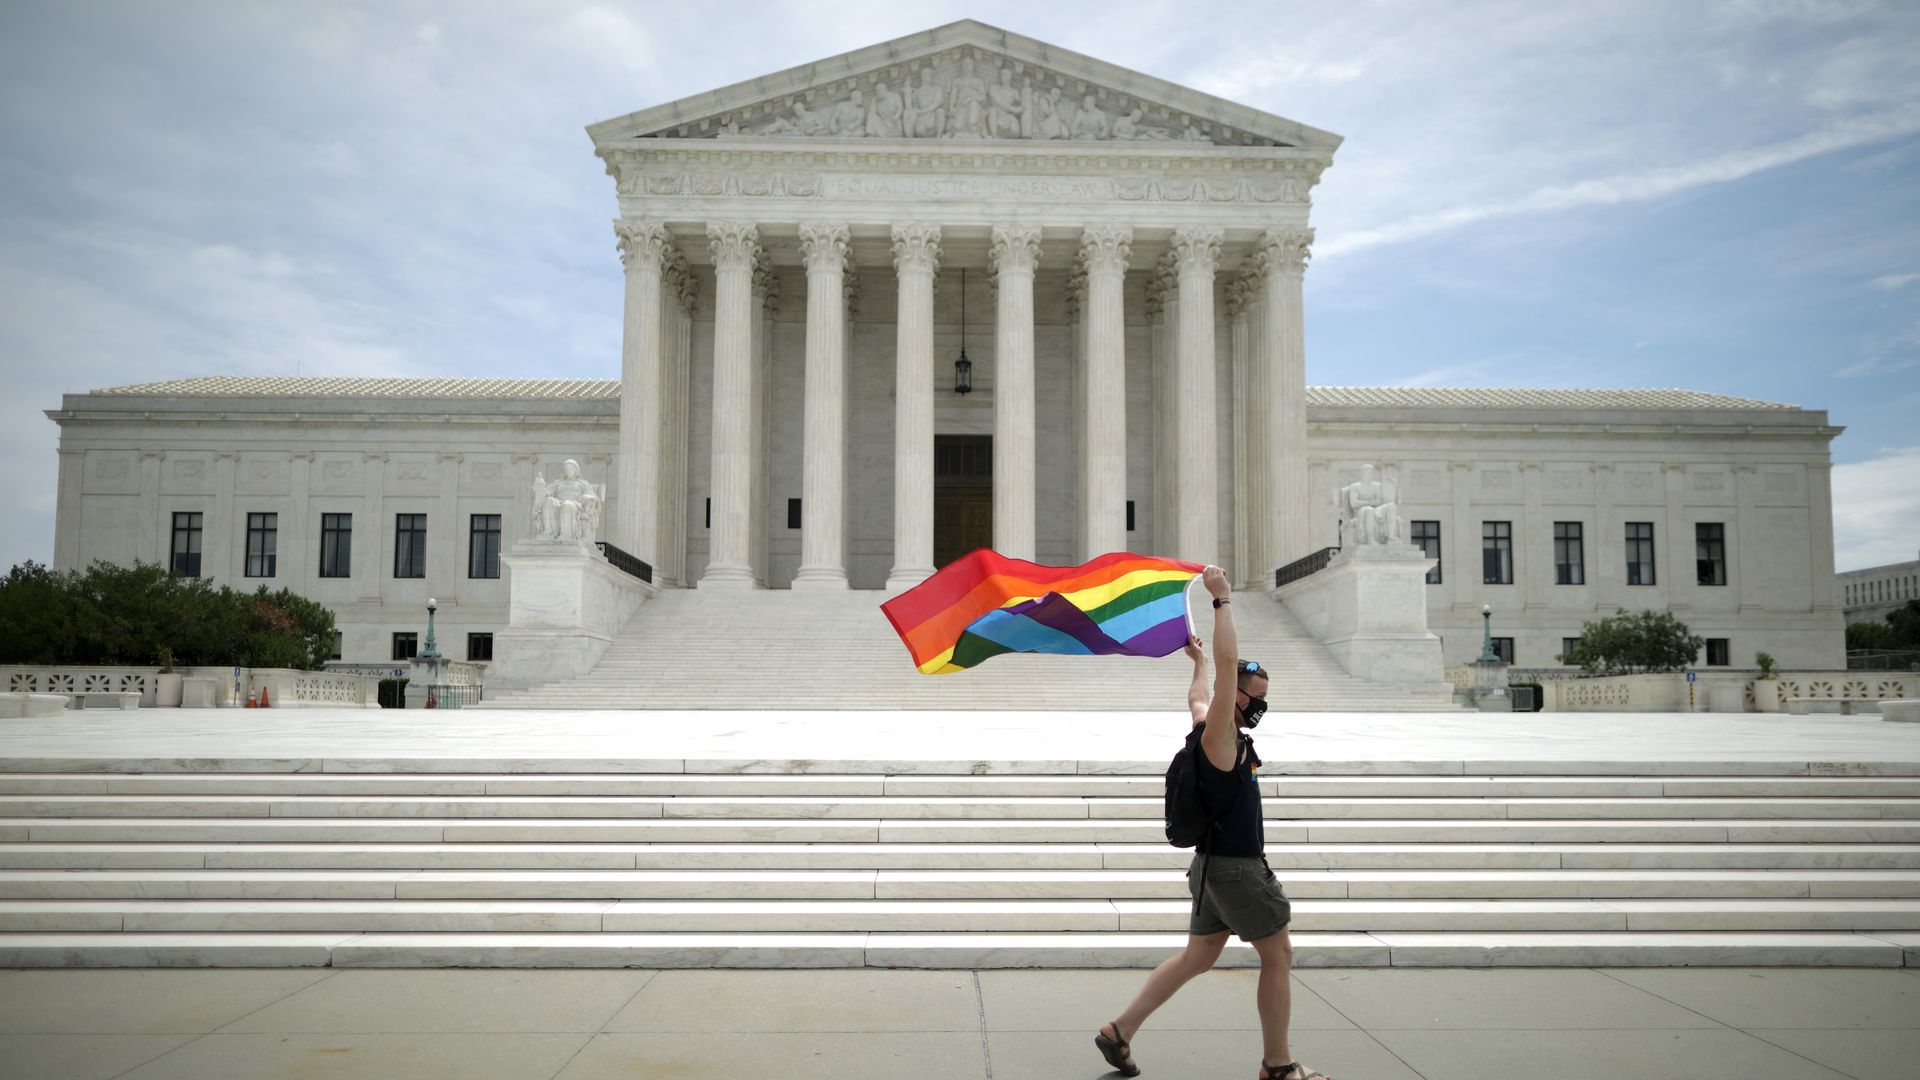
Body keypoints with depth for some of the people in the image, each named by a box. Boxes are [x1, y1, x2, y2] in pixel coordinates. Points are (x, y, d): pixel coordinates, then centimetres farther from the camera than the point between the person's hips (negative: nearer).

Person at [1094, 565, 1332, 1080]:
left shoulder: (1210, 725, 9)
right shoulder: (1219, 735, -16)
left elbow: (1197, 696, 32)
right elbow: (1228, 666, -27)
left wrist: (1198, 660, 48)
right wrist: (1222, 601, -24)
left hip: (1217, 865, 10)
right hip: (1237, 868, -10)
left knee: (1197, 957, 14)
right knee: (1278, 958, 3)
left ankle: (1120, 1031, 14)